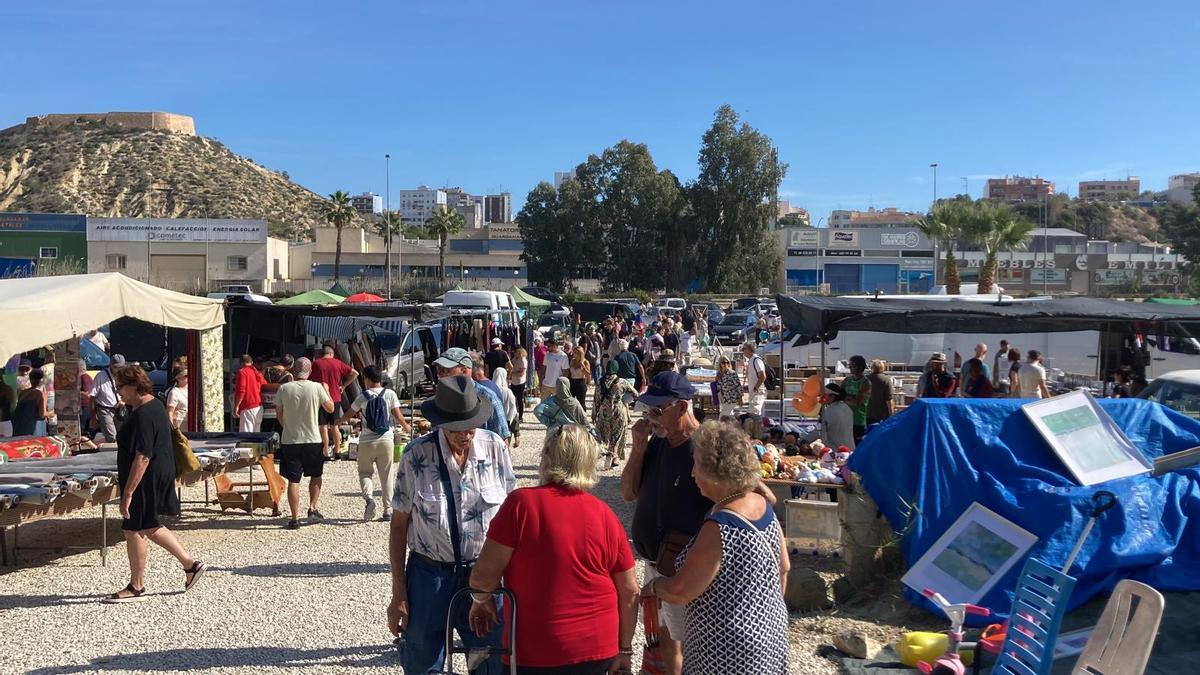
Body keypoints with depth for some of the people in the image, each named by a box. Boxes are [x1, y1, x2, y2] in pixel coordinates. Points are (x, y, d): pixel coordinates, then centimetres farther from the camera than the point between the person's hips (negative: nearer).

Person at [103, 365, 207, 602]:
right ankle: (191, 564, 23)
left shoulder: (143, 415, -23)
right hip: (160, 474, 10)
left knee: (134, 530, 3)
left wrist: (128, 493, -25)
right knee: (150, 527, 20)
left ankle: (136, 586, 16)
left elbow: (142, 458, -27)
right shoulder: (155, 405, 10)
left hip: (146, 480, -10)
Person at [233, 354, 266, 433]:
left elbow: (241, 390, -16)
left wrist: (236, 406, -13)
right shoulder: (257, 373, 14)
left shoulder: (242, 372, -7)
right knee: (256, 435, 12)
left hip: (248, 408, -8)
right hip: (259, 407, 8)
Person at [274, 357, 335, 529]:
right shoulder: (317, 387, -9)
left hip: (289, 440, 0)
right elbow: (330, 408, 4)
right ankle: (312, 508, 15)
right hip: (313, 440, 0)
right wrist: (327, 390, 21)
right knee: (316, 475, 21)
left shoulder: (283, 389, -5)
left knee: (293, 480, 4)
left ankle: (295, 518, 6)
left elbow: (279, 416, 4)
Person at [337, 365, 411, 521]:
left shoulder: (363, 396, -1)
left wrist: (339, 422, 32)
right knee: (386, 476, 7)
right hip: (386, 440, 1)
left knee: (365, 473, 12)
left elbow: (349, 414, 11)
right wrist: (406, 427, 19)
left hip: (367, 441, -1)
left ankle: (369, 498, -15)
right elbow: (398, 416, -1)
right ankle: (388, 510, 6)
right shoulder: (390, 394, 0)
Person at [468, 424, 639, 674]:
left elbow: (483, 576, -13)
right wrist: (624, 650, 13)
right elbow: (630, 592, 1)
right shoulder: (605, 514, -3)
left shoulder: (521, 503, -14)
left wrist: (480, 600, 9)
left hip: (533, 652, -3)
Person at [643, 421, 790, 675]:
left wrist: (652, 586, -2)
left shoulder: (719, 529, -28)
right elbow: (783, 568, 9)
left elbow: (678, 593, -22)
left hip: (731, 654, -8)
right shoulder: (763, 505, -4)